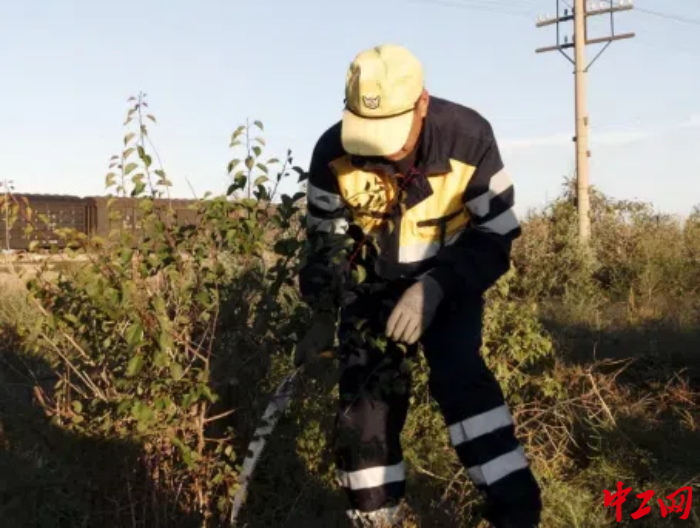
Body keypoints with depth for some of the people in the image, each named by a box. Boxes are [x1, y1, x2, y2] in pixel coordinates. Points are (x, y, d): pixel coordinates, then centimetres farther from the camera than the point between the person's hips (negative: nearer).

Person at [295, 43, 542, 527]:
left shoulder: (468, 139, -27)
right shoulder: (332, 154, -21)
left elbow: (495, 240, -20)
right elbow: (324, 246, -7)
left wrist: (434, 289, -33)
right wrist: (327, 316, -17)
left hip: (451, 280, -2)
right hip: (374, 285, 2)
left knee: (461, 381, -22)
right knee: (366, 398, -4)